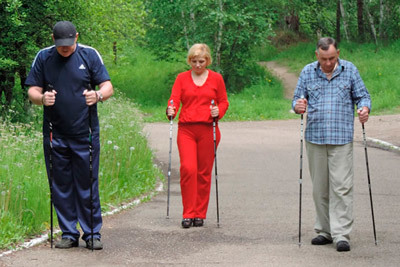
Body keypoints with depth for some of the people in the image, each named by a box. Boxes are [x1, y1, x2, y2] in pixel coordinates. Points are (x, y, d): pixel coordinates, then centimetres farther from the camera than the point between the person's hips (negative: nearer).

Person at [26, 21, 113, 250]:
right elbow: (33, 91, 5)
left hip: (85, 134, -2)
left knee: (88, 185, 0)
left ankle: (93, 233, 9)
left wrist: (98, 95, -22)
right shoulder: (43, 57, 5)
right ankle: (69, 233, 15)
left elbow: (108, 87, 0)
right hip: (55, 134, 2)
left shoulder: (89, 55, 1)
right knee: (61, 185, 6)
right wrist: (41, 98, -18)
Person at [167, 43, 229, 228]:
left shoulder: (216, 78, 8)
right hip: (186, 129, 0)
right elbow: (174, 99, 2)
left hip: (208, 130, 0)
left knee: (204, 172, 2)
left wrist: (218, 111, -9)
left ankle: (200, 214, 12)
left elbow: (224, 102, 12)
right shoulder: (182, 78, 8)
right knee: (188, 168, -14)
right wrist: (171, 111, -20)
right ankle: (188, 213, -7)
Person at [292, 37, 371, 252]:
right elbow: (298, 99, 10)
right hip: (315, 138, 2)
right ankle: (324, 231, 17)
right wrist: (298, 106, -13)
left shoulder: (349, 70, 6)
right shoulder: (308, 72, 9)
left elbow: (362, 96, 8)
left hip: (341, 138, -2)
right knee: (319, 188, 7)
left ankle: (341, 234, -9)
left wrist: (364, 108, -14)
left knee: (341, 187, -9)